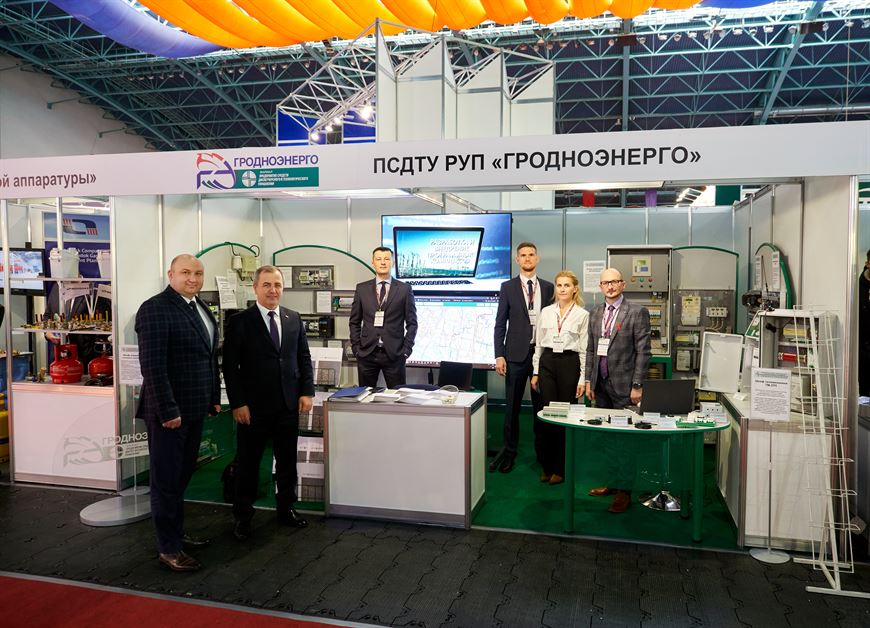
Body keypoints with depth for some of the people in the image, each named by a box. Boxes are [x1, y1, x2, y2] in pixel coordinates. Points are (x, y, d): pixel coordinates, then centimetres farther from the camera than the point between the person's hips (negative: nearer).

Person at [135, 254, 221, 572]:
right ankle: (168, 548, 16)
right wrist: (167, 411, -20)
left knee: (182, 476, 18)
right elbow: (152, 366, -19)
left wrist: (213, 398, 14)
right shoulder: (155, 309, -14)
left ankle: (176, 533, 33)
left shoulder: (201, 308, 12)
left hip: (194, 409, 8)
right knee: (167, 481, 5)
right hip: (170, 411, -8)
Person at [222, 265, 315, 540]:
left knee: (287, 460, 13)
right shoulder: (239, 322, -6)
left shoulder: (294, 319, 6)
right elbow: (230, 366, -7)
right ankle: (243, 516, 23)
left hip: (289, 404, 4)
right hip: (254, 407, -3)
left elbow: (304, 358, 10)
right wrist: (237, 403, -12)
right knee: (248, 463, 8)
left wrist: (307, 392, 1)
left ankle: (286, 509, 30)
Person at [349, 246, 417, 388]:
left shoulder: (404, 289, 2)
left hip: (394, 354, -1)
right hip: (367, 353, 2)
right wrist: (356, 348, 2)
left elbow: (412, 322, 3)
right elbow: (354, 322, 11)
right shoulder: (362, 288, 7)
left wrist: (406, 350, -4)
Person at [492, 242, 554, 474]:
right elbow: (500, 324, 0)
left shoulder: (548, 287, 7)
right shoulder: (508, 287, 2)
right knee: (512, 405, 4)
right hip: (516, 354, -1)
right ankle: (509, 450, 17)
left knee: (541, 404, 10)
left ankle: (542, 450, 23)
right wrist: (499, 355, -8)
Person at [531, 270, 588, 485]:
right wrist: (535, 372, 8)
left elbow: (585, 349, -2)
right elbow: (538, 344, 12)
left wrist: (583, 379, -5)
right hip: (547, 362, 3)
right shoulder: (546, 312, 8)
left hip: (569, 363, -2)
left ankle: (561, 468, 15)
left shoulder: (583, 315, -1)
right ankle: (547, 465, 15)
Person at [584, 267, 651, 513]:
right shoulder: (595, 313, 11)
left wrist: (637, 386, -13)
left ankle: (624, 490, 9)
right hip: (601, 384, 6)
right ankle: (612, 481, 25)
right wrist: (589, 380, 10)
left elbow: (643, 351, -9)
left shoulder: (637, 312, -6)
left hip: (623, 385, -5)